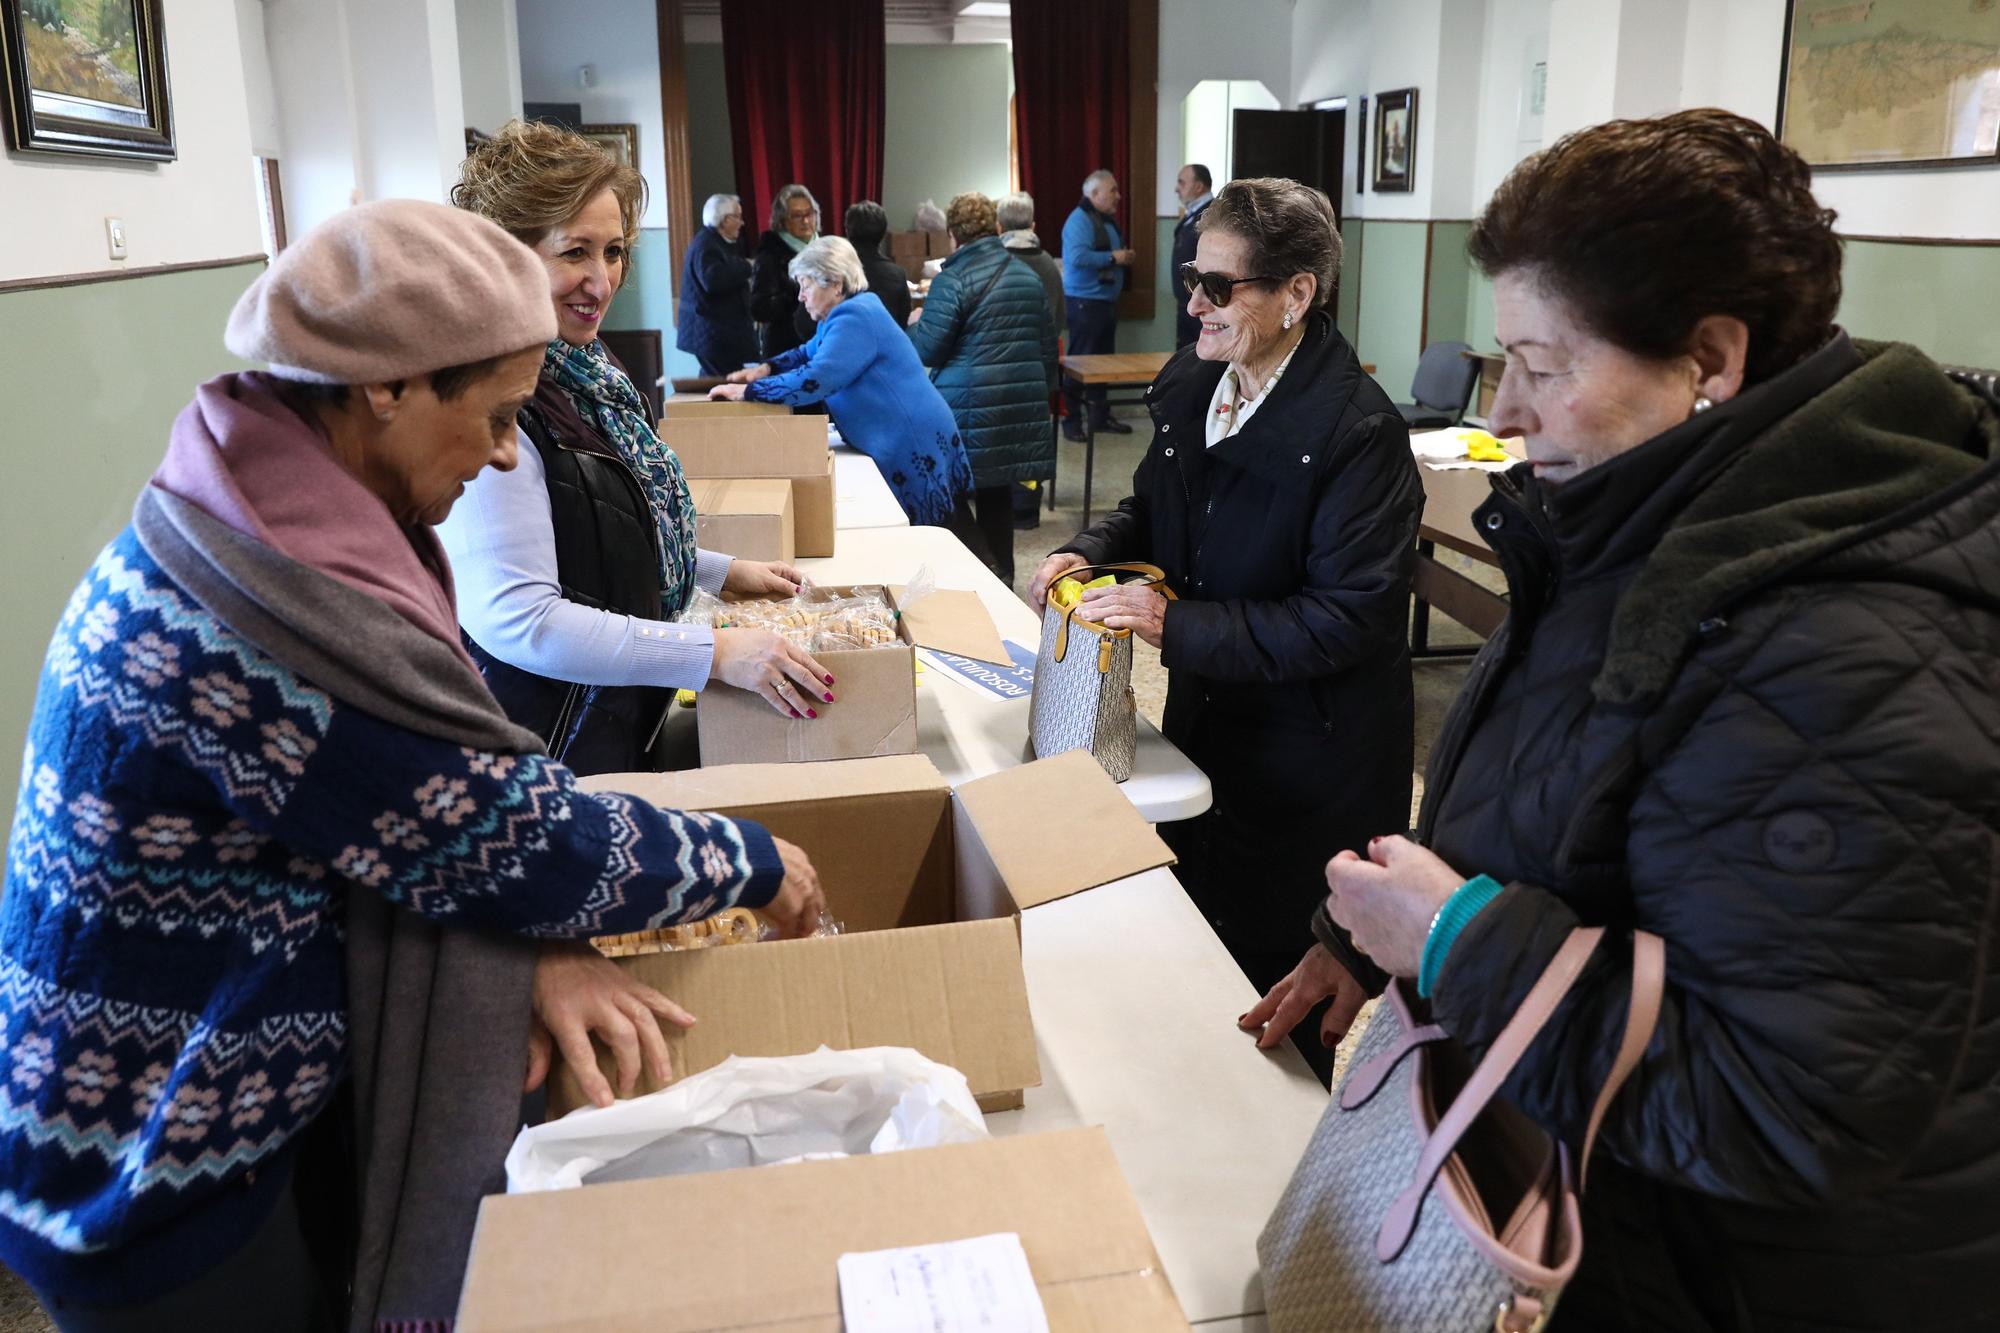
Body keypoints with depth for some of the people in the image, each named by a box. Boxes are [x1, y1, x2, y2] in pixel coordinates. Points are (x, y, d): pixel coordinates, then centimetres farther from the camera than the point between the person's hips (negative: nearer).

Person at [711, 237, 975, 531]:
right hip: (900, 445, 11)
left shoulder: (855, 318, -19)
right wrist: (766, 369, 11)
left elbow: (816, 379, -29)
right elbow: (809, 354, 30)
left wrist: (747, 392, -21)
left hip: (914, 448, -11)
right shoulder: (847, 312, 16)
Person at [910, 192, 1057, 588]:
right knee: (998, 496, 14)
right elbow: (1048, 348, 15)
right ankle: (1001, 578, 20)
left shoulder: (952, 280, -9)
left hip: (971, 408, -6)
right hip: (1022, 407, 6)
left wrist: (915, 325, 12)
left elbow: (927, 350, -9)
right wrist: (1041, 394, 27)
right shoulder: (1029, 277, 10)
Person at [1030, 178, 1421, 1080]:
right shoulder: (1191, 384, 0)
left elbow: (1350, 619, -26)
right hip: (1205, 719, 8)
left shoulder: (1357, 430, -24)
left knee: (1279, 978, 11)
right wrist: (1092, 552, -7)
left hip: (1308, 759, -7)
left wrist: (1177, 626, -29)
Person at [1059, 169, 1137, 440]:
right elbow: (1077, 257, -28)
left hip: (1107, 300, 10)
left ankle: (1100, 416, 21)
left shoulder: (1108, 220, 16)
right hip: (1084, 302, -10)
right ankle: (1071, 420, 0)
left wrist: (1126, 258, 6)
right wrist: (1113, 257, -21)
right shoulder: (1080, 219, -15)